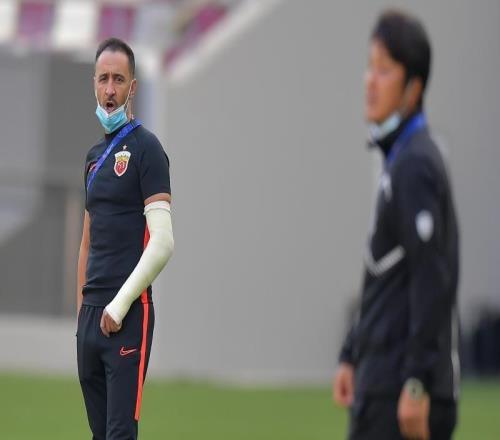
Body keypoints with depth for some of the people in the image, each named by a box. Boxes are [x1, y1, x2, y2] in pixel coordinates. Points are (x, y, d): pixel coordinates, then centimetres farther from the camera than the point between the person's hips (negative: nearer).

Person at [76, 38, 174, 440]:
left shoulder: (145, 149, -5)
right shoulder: (95, 156, 18)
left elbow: (162, 242, -14)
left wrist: (120, 305, -13)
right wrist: (81, 310, 17)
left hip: (128, 316, -8)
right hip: (91, 315, 8)